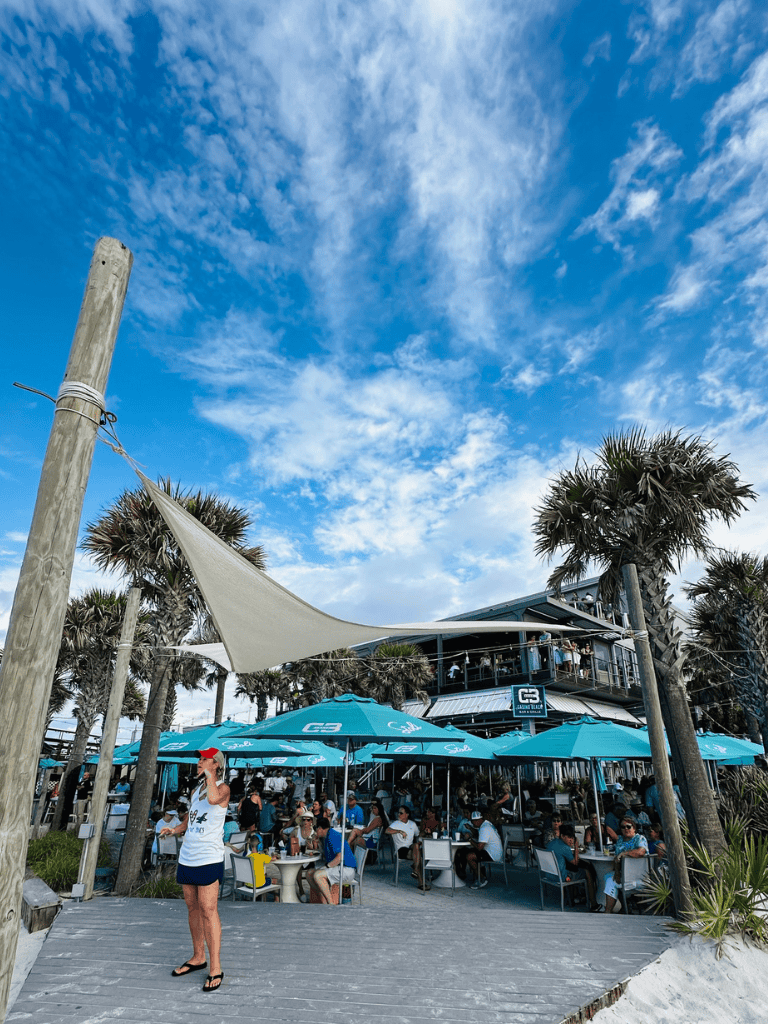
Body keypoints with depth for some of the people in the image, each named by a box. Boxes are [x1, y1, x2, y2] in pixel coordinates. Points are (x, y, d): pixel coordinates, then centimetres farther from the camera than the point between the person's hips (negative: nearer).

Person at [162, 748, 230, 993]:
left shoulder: (223, 788, -11)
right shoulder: (196, 790, 13)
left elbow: (213, 799, -35)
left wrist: (210, 776, -23)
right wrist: (174, 829, 7)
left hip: (209, 859, -8)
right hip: (187, 857, 8)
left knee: (208, 911, -7)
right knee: (193, 908, 16)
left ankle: (215, 969, 1)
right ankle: (198, 957, 31)